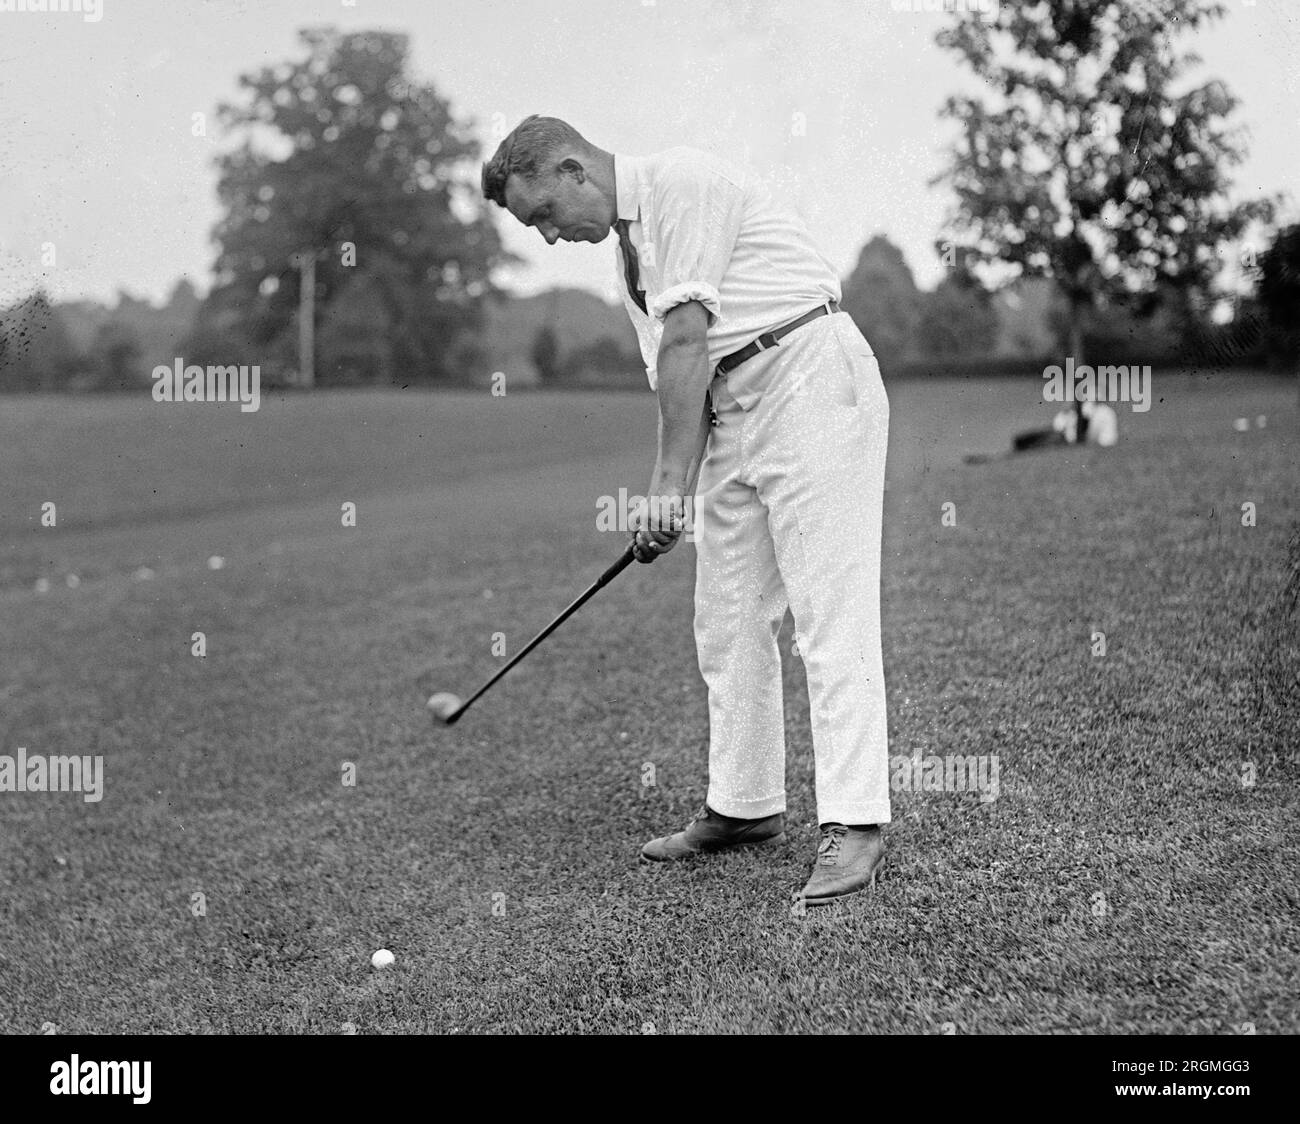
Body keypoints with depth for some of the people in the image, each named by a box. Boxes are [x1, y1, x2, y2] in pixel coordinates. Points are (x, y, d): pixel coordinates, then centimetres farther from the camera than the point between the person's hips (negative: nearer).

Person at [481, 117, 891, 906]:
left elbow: (688, 341, -15)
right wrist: (671, 499, 5)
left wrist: (672, 479, -14)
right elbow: (677, 376, 16)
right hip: (736, 407, 10)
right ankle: (746, 806, 19)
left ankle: (855, 825, -13)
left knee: (831, 614, -13)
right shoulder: (630, 251, 19)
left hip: (811, 376, -10)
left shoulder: (679, 181, -9)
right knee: (729, 626, 9)